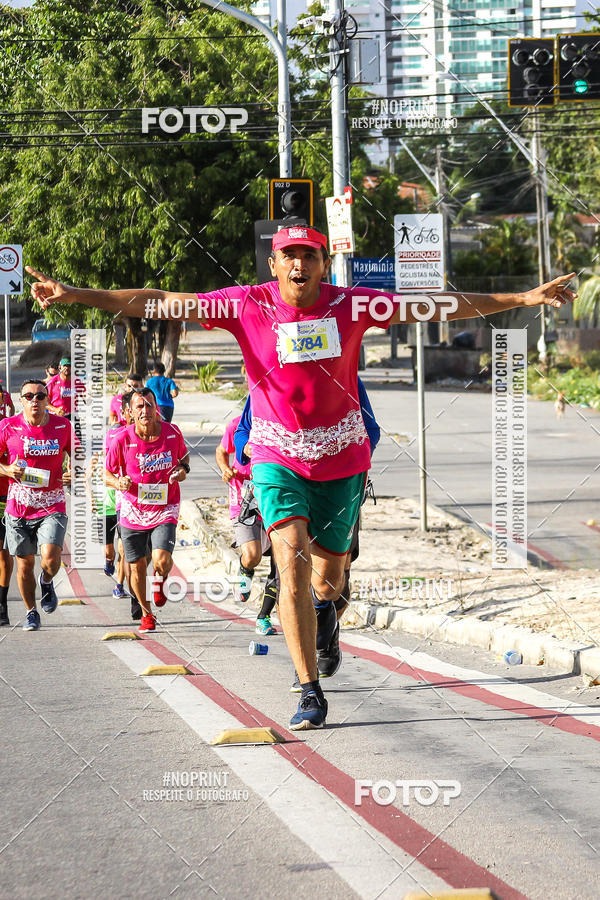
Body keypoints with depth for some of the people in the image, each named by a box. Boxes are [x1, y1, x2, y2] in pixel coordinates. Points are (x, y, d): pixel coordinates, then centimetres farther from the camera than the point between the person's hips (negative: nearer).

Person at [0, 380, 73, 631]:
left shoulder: (62, 426, -1)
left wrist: (74, 472, -4)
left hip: (52, 505, 0)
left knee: (50, 558, -18)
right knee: (25, 563, 7)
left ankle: (46, 582, 18)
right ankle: (31, 612, 28)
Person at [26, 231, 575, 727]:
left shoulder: (351, 305, -8)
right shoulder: (247, 305, -11)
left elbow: (439, 308, -3)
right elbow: (159, 303, -12)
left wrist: (525, 298, -4)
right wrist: (75, 295, -19)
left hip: (342, 457, 2)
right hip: (278, 456, -2)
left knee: (327, 578, 9)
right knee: (292, 561, -19)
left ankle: (323, 601, 50)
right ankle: (311, 693, -15)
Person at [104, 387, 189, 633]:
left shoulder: (172, 432, -7)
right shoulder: (122, 439, -12)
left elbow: (184, 456, 15)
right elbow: (107, 474, 0)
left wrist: (183, 469, -7)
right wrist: (118, 482, -21)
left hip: (164, 510, -1)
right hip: (133, 511, 1)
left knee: (162, 561, -18)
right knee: (137, 567, 8)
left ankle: (160, 581, 21)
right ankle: (146, 614, 32)